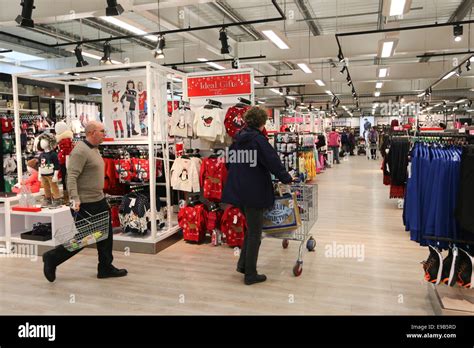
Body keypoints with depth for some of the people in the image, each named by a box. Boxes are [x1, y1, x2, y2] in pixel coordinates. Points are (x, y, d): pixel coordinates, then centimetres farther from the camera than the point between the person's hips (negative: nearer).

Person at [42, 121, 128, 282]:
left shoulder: (94, 149, 13)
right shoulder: (80, 151, -18)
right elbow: (71, 177, -25)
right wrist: (75, 199, -32)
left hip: (99, 201, 10)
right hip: (86, 204, -10)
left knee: (106, 235, 13)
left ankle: (105, 268, 23)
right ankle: (52, 258, 19)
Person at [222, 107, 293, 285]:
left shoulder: (238, 138, 10)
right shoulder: (258, 139, -15)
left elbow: (229, 162, 19)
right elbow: (273, 161, -16)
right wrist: (287, 178, -2)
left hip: (237, 190, 8)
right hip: (254, 192, -8)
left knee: (251, 228, 23)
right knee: (255, 233, 3)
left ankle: (243, 264, 26)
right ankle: (250, 274, 12)